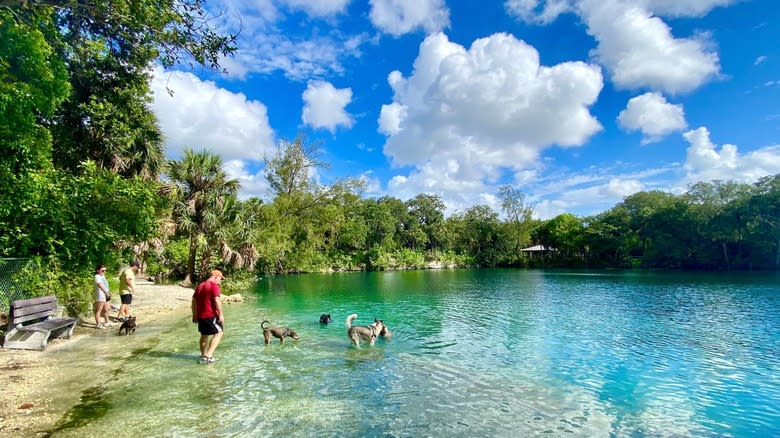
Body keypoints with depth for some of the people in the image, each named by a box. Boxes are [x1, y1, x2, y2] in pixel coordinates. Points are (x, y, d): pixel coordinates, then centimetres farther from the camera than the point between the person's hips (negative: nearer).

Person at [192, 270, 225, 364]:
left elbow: (194, 301, 19)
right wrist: (221, 314, -17)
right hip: (211, 315, -9)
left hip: (200, 316, 9)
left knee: (204, 335, 20)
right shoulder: (214, 286, -9)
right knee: (218, 333, -3)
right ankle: (208, 355, -13)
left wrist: (195, 315, 24)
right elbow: (217, 300, -19)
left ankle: (203, 355, 30)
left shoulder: (199, 286, 17)